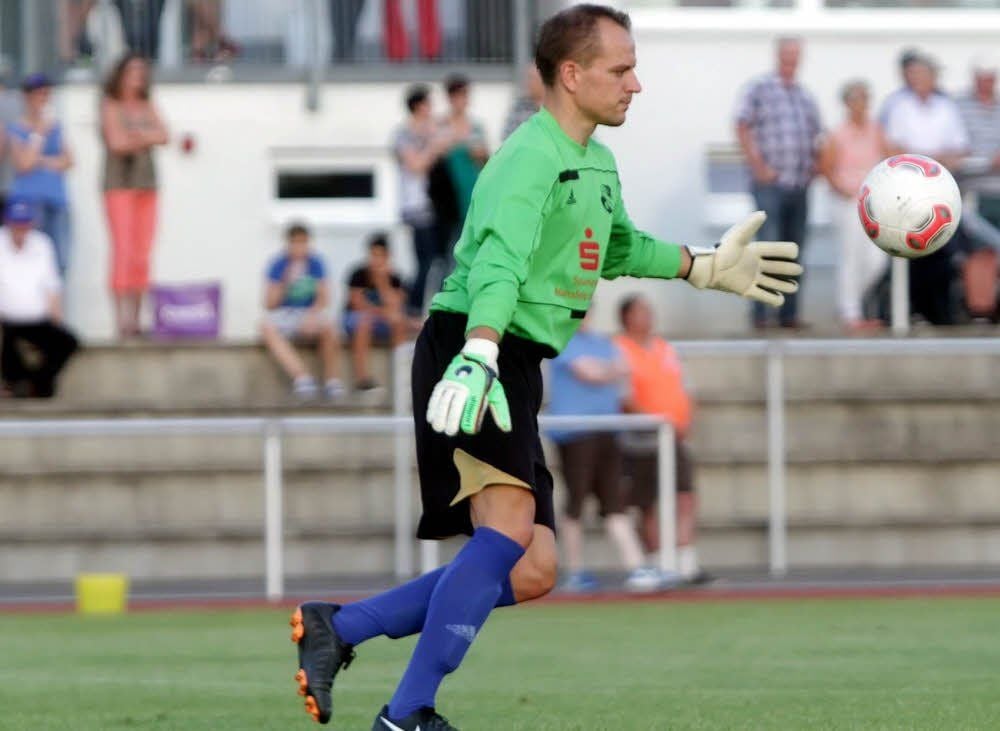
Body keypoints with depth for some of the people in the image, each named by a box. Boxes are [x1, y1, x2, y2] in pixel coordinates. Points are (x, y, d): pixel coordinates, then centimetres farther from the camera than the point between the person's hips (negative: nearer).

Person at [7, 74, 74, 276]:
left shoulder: (55, 127, 17)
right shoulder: (16, 128, 3)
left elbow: (68, 160, 11)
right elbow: (23, 163, -9)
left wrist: (41, 161, -3)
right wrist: (39, 132, -7)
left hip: (57, 198, 5)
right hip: (29, 197, -5)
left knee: (60, 259, -3)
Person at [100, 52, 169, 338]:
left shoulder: (148, 107, 13)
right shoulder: (110, 106, -1)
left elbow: (164, 137, 0)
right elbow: (117, 143, -13)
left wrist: (136, 136, -14)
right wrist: (147, 139, -7)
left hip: (146, 185, 5)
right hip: (118, 184, -5)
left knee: (142, 253, 1)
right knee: (123, 250, -14)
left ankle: (135, 317, 4)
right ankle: (121, 318, -17)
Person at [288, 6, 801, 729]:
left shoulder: (597, 165, 18)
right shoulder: (533, 157, -14)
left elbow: (620, 249, 39)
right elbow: (499, 261, -32)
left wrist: (709, 268, 38)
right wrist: (476, 357, -47)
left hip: (515, 367, 10)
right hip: (473, 353, -10)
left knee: (531, 574, 5)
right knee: (508, 531, -25)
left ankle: (334, 627, 7)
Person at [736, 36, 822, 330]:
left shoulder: (805, 97, 16)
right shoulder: (759, 89, 0)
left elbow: (815, 136, 24)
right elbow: (742, 127, -5)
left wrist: (814, 166, 8)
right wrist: (759, 166, -11)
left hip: (800, 184, 6)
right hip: (771, 183, -6)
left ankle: (789, 313, 12)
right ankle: (759, 313, -5)